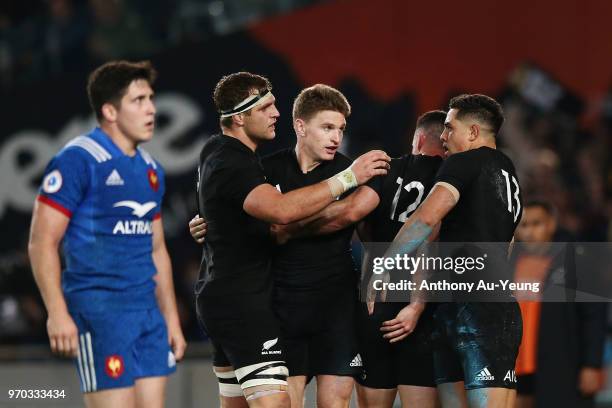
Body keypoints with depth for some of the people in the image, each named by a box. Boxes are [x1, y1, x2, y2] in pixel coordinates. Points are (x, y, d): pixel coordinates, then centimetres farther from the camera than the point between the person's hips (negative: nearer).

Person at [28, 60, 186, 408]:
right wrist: (57, 313, -19)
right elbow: (42, 243, -11)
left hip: (148, 310, 8)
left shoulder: (150, 169, 16)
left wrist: (172, 319, 20)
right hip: (99, 309, -8)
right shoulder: (78, 161, -8)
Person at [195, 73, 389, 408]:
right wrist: (348, 177, -31)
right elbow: (281, 209, -35)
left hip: (222, 300, 11)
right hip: (243, 303, -11)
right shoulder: (232, 164, -18)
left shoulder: (217, 153, 15)